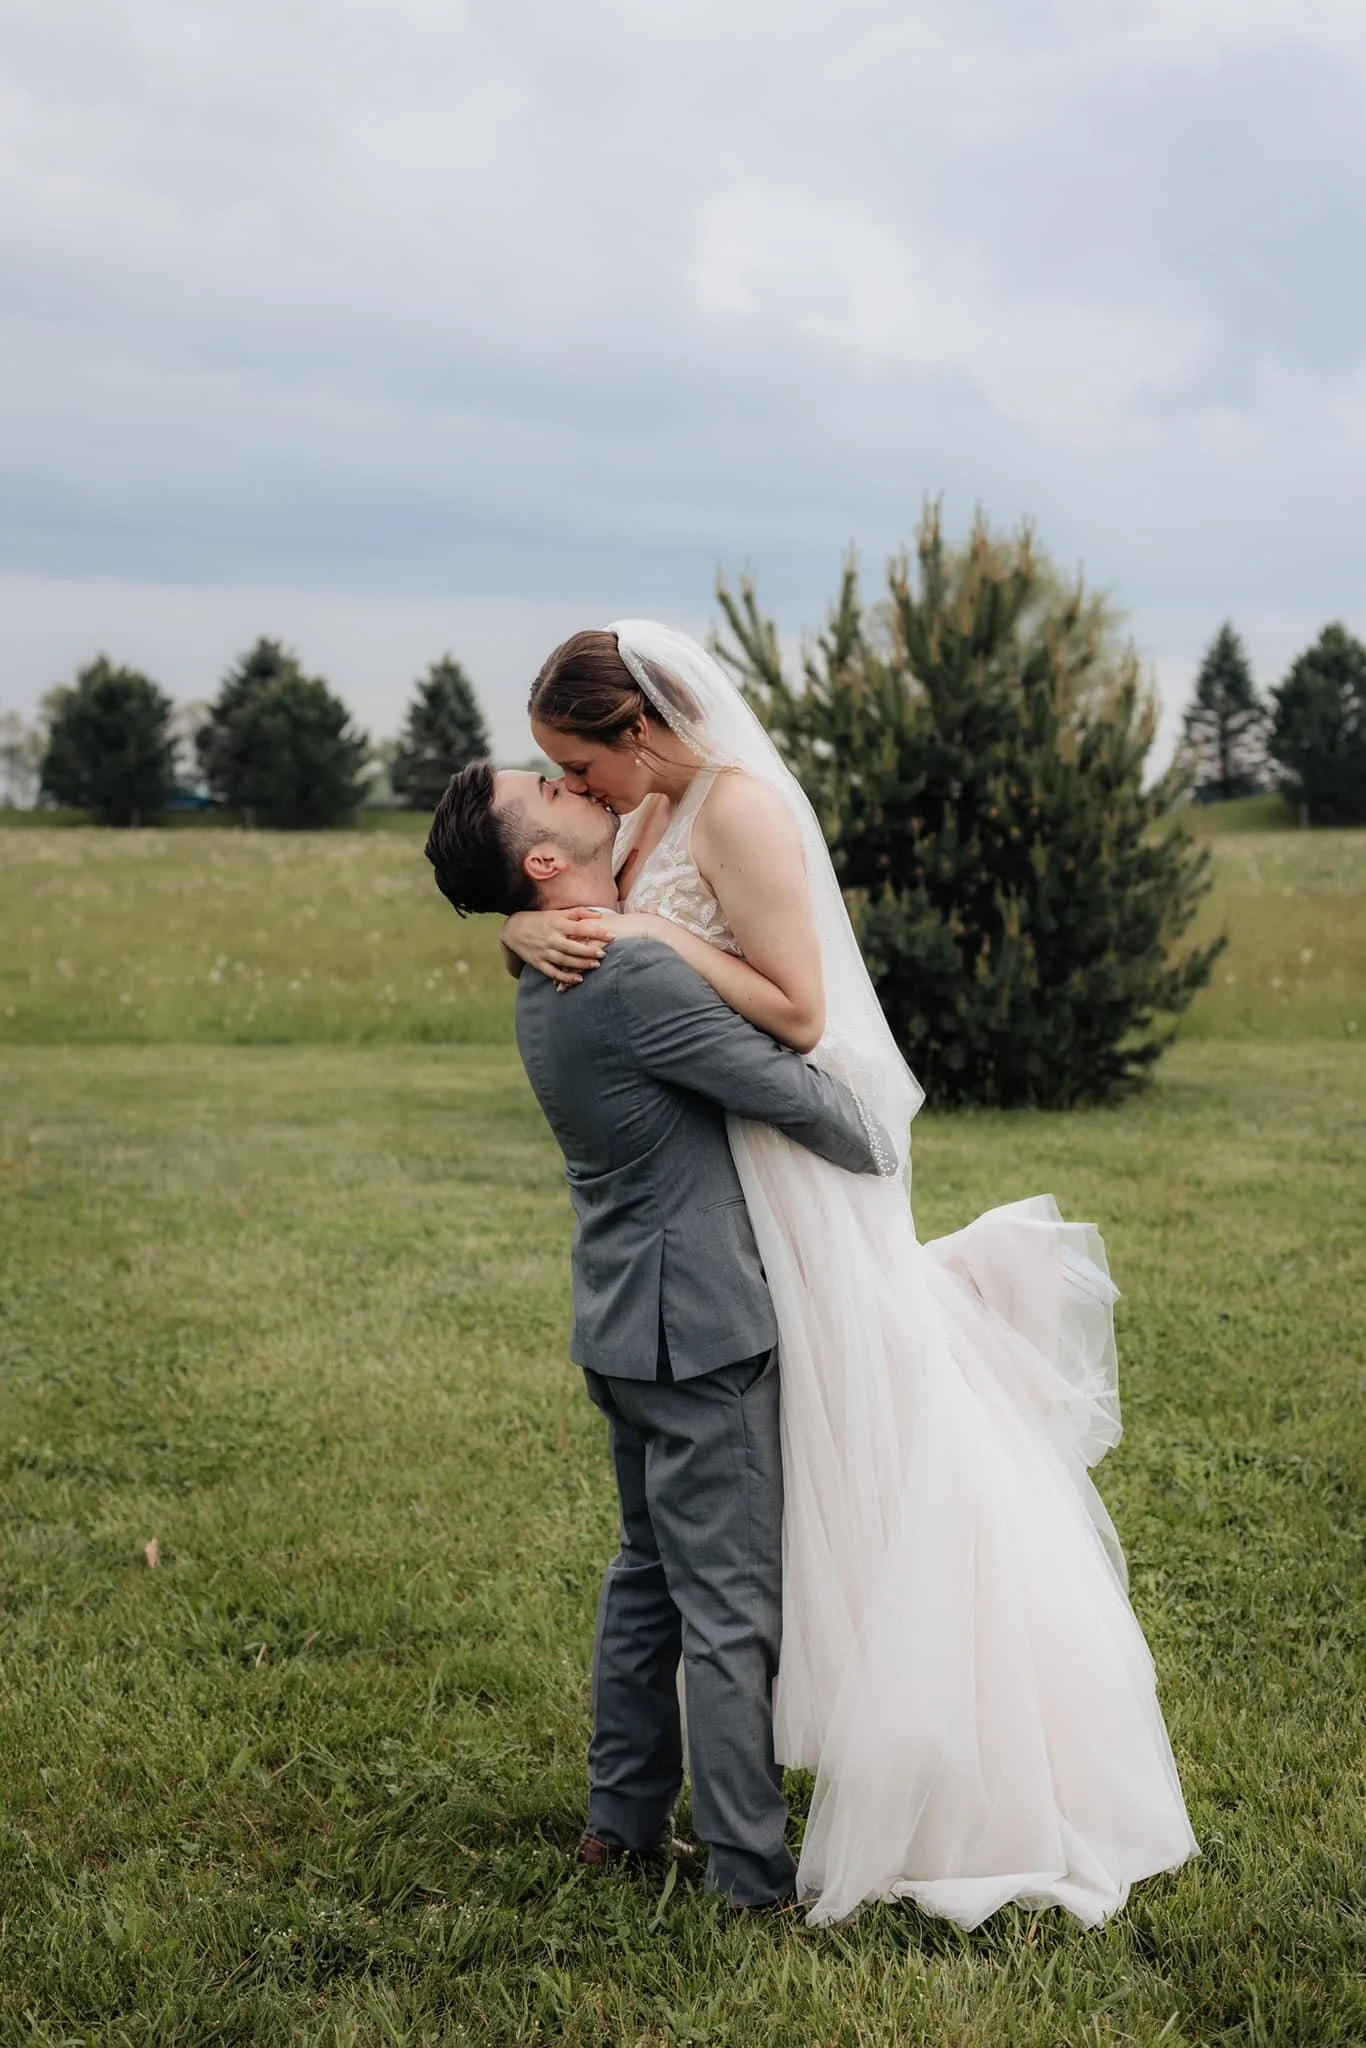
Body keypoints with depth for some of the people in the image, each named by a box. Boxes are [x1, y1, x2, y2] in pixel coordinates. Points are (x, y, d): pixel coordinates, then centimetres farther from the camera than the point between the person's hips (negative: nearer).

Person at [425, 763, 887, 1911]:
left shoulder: (549, 984, 9)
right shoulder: (636, 978, -22)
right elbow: (795, 1094, -15)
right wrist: (875, 1153, 2)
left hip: (628, 1325, 10)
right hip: (697, 1328, -10)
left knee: (651, 1571, 21)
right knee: (733, 1608, -2)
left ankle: (622, 1820, 32)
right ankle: (755, 1879, 6)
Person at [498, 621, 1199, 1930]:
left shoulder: (739, 807, -18)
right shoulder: (653, 813, 9)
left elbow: (798, 1011, -21)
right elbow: (534, 901, 12)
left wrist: (652, 936, -23)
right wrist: (533, 929, -11)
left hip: (797, 1169, -9)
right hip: (726, 1171, 9)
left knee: (869, 1453, -1)